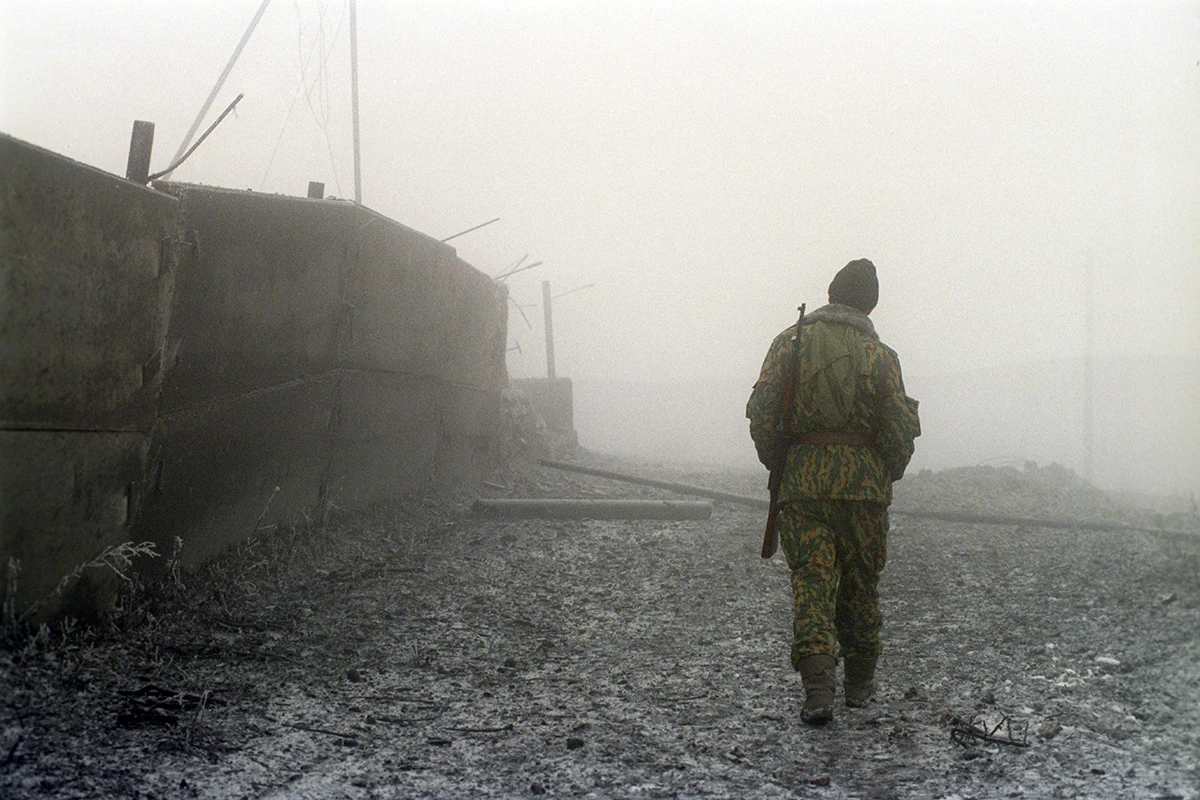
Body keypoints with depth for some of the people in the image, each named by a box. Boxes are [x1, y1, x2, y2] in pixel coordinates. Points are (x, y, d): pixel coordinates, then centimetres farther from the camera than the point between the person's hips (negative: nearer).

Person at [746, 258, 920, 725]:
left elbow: (762, 413, 0)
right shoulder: (880, 354, 3)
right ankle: (859, 683, 23)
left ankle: (818, 687, -16)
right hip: (863, 480, 0)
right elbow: (899, 429, 0)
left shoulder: (790, 342, 4)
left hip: (802, 479, 0)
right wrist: (888, 476, 17)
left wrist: (776, 464, 14)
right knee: (859, 583, 13)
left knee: (810, 582, -2)